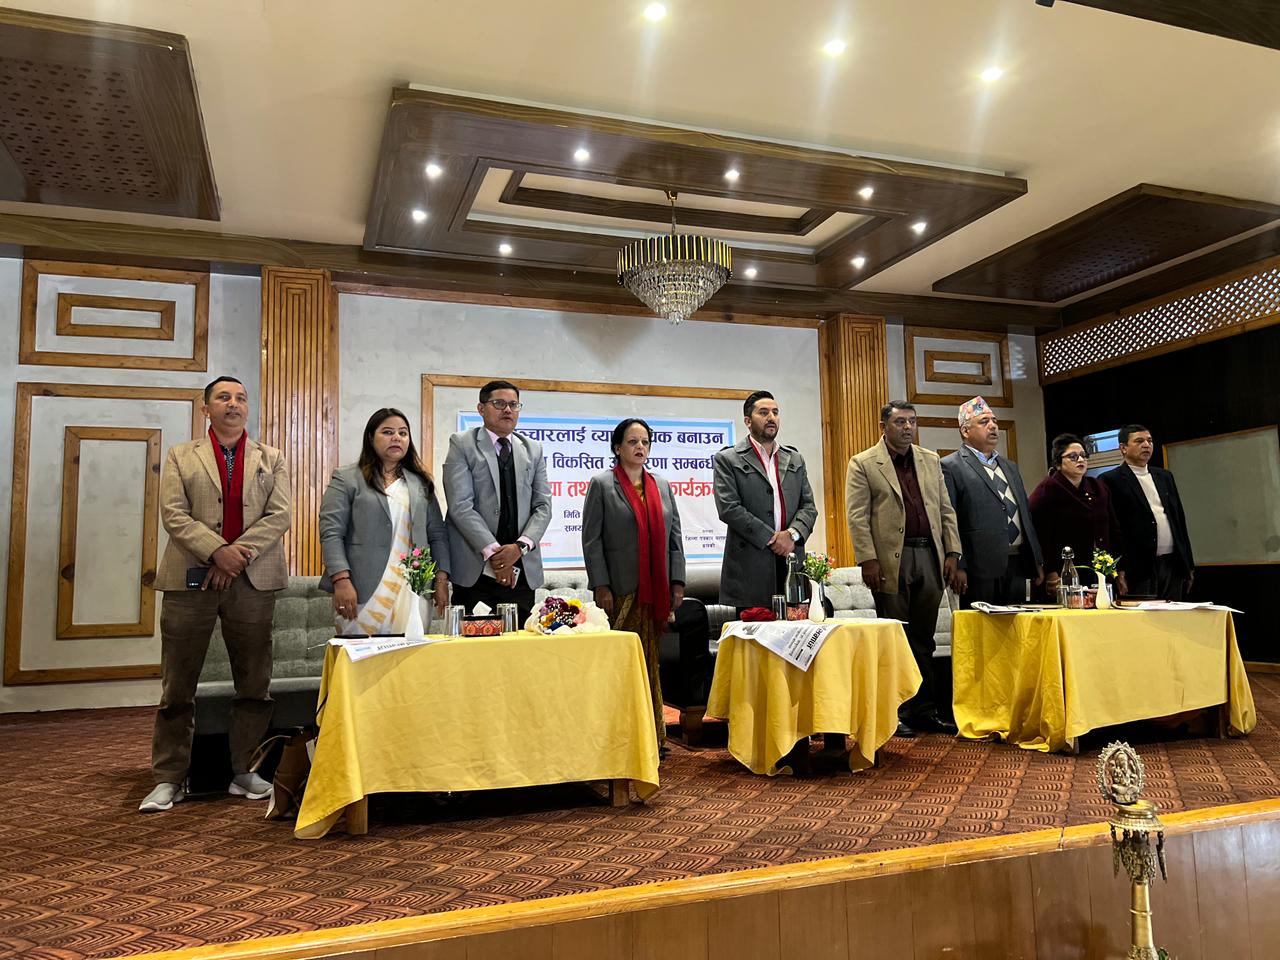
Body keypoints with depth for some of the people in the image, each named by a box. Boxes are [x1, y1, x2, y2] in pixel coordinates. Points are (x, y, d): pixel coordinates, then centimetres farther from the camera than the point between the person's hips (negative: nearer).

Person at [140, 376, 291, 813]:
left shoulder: (271, 459, 12)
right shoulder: (180, 456, 10)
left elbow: (279, 516, 0)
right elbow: (173, 515, -2)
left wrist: (240, 555, -12)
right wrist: (218, 551, -15)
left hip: (253, 580, 1)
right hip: (190, 579, -1)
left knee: (254, 682, 5)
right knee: (178, 684, 4)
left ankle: (242, 771, 17)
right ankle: (168, 779, 14)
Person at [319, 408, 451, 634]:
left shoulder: (421, 483, 16)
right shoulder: (346, 479, 5)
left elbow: (437, 535, 14)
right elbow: (331, 534, -3)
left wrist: (442, 580, 4)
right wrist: (342, 581, -14)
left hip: (413, 593, 3)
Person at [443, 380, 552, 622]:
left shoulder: (534, 450, 14)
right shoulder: (462, 444, 2)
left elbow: (543, 506, 8)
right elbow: (460, 505, -8)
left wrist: (521, 546, -9)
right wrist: (493, 552, -14)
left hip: (522, 570, 3)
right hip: (475, 570, -3)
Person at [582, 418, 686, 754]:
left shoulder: (662, 486, 16)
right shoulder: (602, 484, 2)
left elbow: (674, 537, 14)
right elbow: (591, 540, -3)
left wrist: (677, 583, 6)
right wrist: (601, 586, -10)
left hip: (656, 591, 4)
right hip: (620, 591, -4)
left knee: (650, 660, 7)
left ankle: (652, 733, 14)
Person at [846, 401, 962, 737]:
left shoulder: (931, 461, 16)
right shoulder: (863, 464, 0)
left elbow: (946, 510, 15)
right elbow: (857, 517, -6)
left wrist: (952, 552, 6)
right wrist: (868, 560, -13)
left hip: (929, 558, 5)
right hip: (891, 560, -5)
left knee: (923, 642, 10)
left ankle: (924, 711, 19)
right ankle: (896, 713, 10)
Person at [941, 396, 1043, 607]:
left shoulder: (1010, 467, 22)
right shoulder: (951, 467, -3)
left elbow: (1026, 516, 23)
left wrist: (1038, 562, 18)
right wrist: (957, 567, -15)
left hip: (1017, 566, 7)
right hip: (979, 568, -7)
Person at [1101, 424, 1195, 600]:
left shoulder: (1165, 477, 18)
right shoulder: (1111, 481, -4)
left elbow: (1180, 520, 19)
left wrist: (1188, 565, 16)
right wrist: (1119, 572, -13)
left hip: (1172, 565, 6)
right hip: (1139, 568, -6)